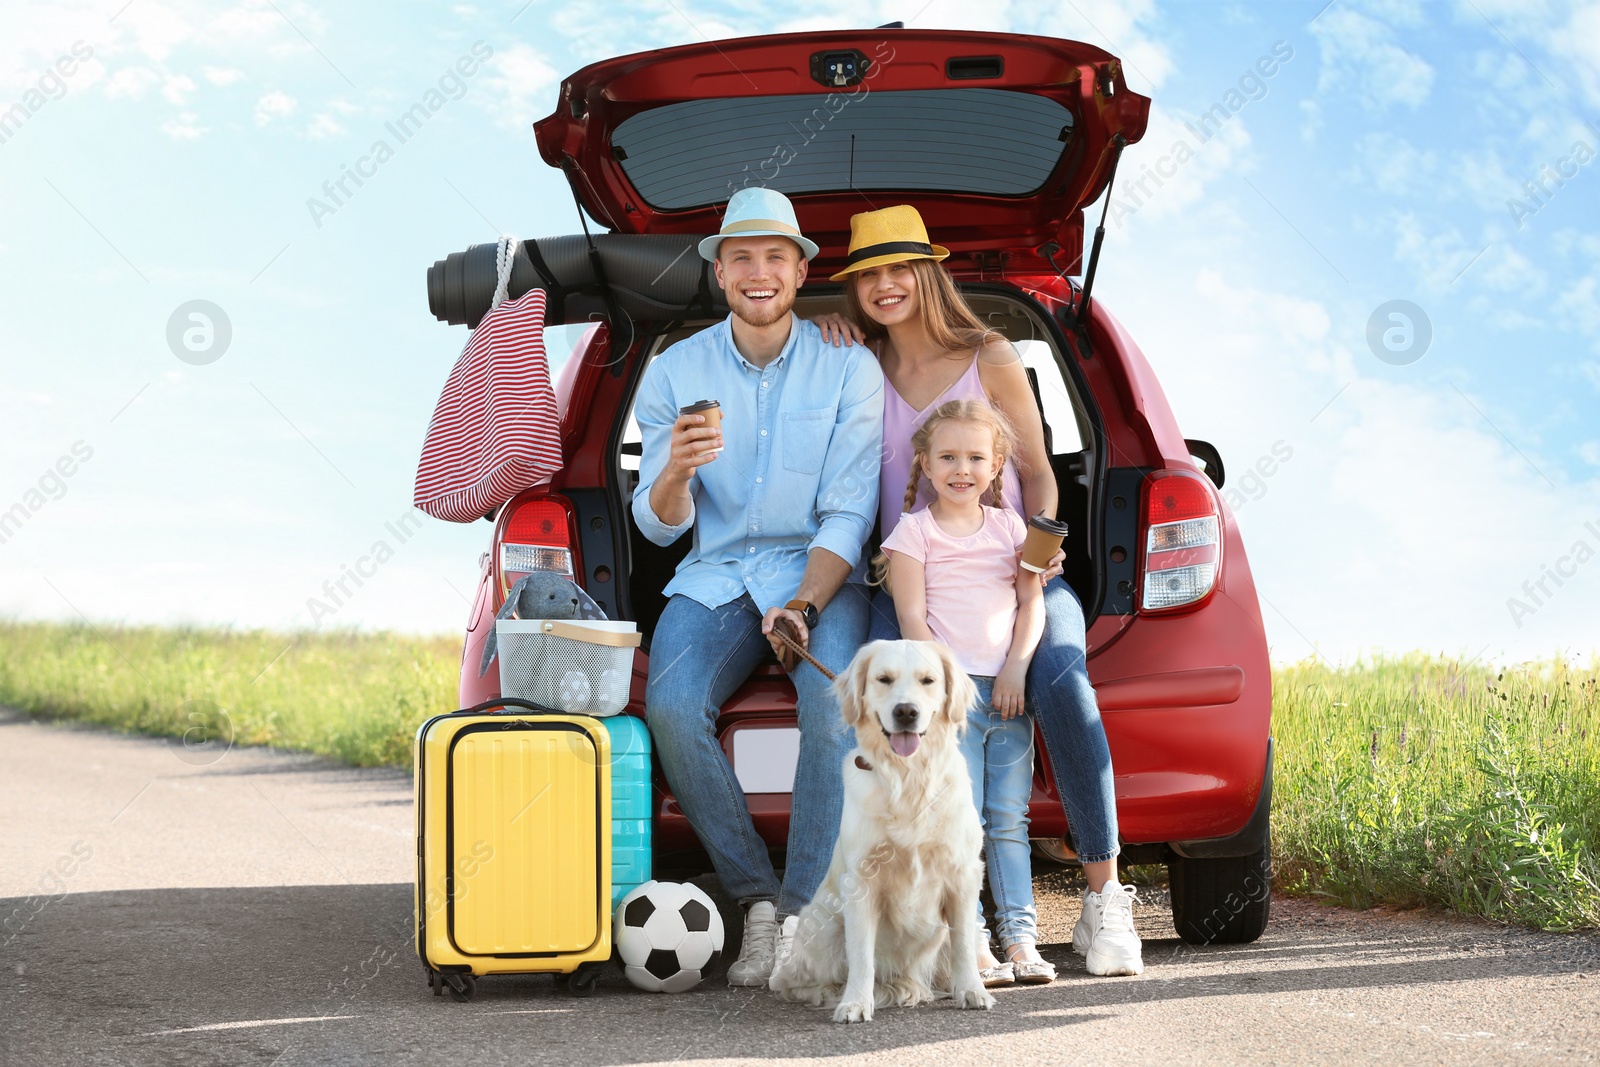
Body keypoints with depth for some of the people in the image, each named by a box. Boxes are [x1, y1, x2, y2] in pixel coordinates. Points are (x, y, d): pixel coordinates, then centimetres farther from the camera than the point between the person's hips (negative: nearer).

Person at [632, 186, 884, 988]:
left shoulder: (849, 369, -2)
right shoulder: (676, 371, 3)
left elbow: (848, 513, -5)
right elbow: (658, 524, 1)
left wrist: (804, 605, -22)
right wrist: (674, 474, -23)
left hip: (818, 572, -2)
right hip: (715, 576, 2)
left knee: (836, 704, -33)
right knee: (671, 705, -29)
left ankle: (806, 914, -25)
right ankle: (757, 900, -17)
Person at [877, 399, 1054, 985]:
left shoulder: (1010, 527, 14)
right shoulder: (913, 531, 3)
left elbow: (1032, 603, 9)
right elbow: (912, 618, -3)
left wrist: (1016, 667, -6)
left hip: (1009, 692, 4)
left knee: (1009, 820, 4)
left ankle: (1020, 937, 4)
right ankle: (970, 943, -9)